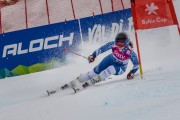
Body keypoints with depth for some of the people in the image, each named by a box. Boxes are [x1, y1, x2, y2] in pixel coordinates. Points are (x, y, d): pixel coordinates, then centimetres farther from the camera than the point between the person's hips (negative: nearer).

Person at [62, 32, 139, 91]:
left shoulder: (129, 51, -32)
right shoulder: (113, 44, -27)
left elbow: (136, 63, -19)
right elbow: (102, 49, -15)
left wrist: (132, 72, -27)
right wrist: (93, 55, -20)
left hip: (120, 67, -3)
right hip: (110, 59, 3)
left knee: (111, 69, -35)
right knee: (96, 71, -8)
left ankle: (90, 82, -27)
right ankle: (75, 82, 4)